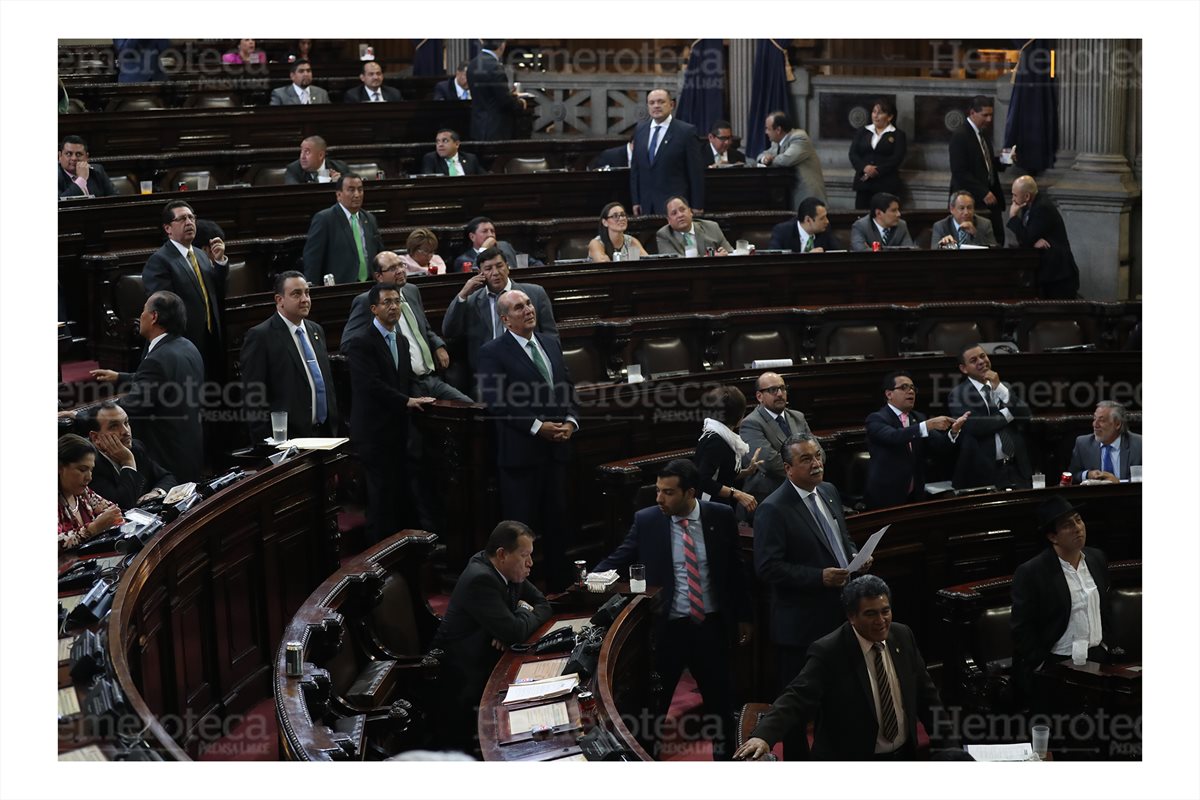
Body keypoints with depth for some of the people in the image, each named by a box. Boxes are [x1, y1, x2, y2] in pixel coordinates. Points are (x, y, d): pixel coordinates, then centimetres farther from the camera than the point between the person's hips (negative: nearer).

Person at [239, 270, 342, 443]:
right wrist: (266, 443, -14)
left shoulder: (316, 330, 16)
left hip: (326, 434, 6)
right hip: (288, 438, -6)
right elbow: (253, 396, -10)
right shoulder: (260, 336, -7)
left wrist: (336, 428, 16)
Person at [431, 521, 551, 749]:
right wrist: (525, 611, -6)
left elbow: (543, 604, 11)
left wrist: (516, 626, -10)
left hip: (486, 659, 8)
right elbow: (514, 631, -28)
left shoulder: (509, 571, 3)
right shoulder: (480, 579, -24)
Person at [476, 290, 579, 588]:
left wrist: (570, 421, -4)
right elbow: (498, 403, -16)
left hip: (556, 449, 6)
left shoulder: (551, 344, 12)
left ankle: (560, 581, 23)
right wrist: (537, 427, -20)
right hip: (521, 451, -6)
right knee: (521, 522, 0)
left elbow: (568, 388, 15)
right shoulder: (493, 353, -9)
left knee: (557, 519, 13)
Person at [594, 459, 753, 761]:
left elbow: (734, 569, 4)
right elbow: (619, 558, -3)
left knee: (720, 695, 16)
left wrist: (743, 617, 8)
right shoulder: (646, 521, -7)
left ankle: (723, 753, 36)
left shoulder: (720, 517, -5)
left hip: (712, 624, 1)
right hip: (666, 626, -1)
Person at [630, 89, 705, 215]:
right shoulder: (640, 131, 12)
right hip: (646, 206, 4)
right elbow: (635, 168, 16)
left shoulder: (686, 131, -4)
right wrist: (636, 201, 11)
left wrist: (697, 206, -6)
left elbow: (696, 172, -4)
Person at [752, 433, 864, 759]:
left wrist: (854, 555, 0)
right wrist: (820, 577, -26)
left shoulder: (829, 492, 7)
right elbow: (767, 568, -21)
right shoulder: (773, 509, -17)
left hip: (839, 615, 7)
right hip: (801, 623, -7)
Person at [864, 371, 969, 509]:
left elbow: (938, 442, -3)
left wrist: (954, 430, -24)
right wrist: (928, 425, -36)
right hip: (886, 497, -5)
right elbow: (893, 437, -28)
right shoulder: (876, 419, -7)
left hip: (915, 497, 6)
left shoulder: (919, 418, 13)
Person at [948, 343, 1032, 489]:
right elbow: (974, 426, -17)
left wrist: (1000, 388, -8)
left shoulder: (1002, 388, 14)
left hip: (1016, 469, 5)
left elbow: (1025, 415, 1)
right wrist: (1009, 413, -3)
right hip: (983, 472, -5)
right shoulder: (959, 394, -3)